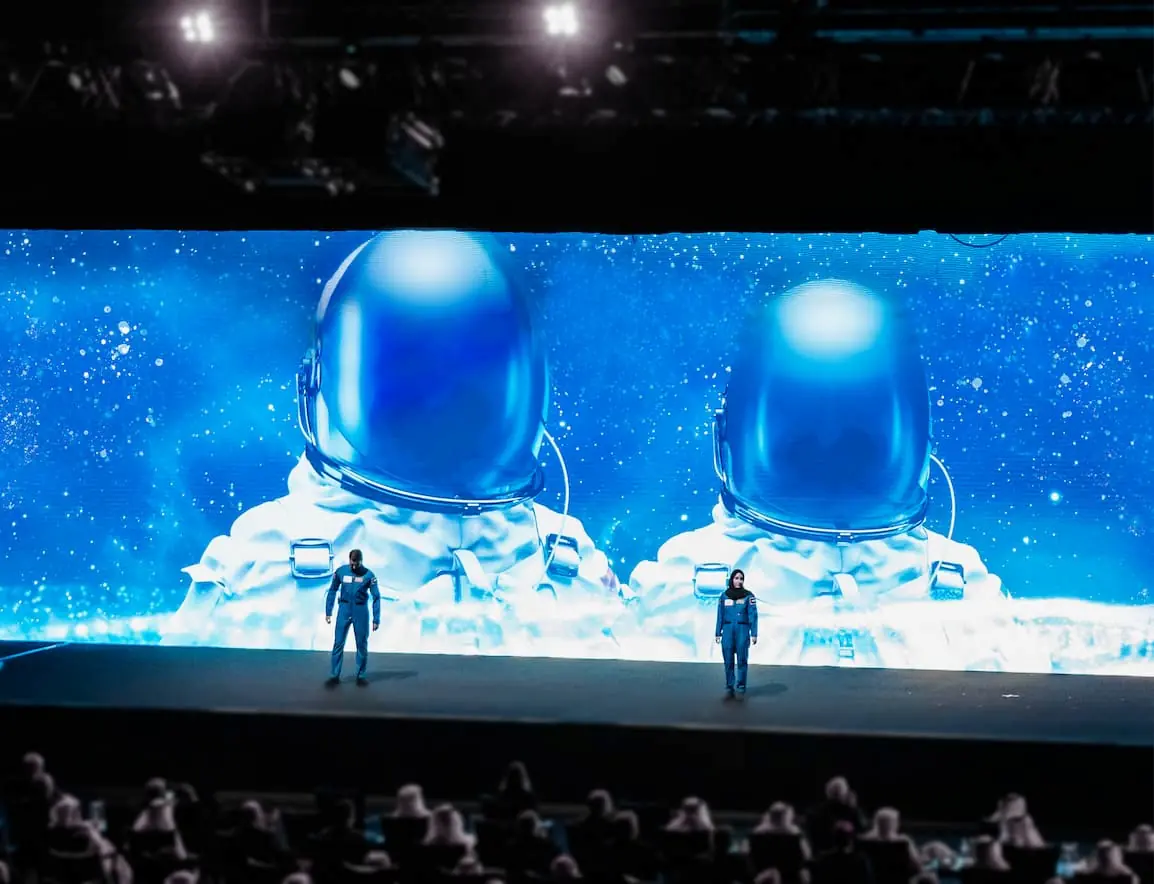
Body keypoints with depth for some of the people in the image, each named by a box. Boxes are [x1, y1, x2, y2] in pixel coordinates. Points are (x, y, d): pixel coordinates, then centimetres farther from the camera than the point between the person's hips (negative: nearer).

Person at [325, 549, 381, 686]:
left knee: (362, 645, 4)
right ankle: (335, 676, 2)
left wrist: (376, 619, -7)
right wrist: (328, 612, 6)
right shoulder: (341, 571, -3)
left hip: (361, 611, -1)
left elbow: (376, 597, -4)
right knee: (338, 643, -2)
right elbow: (332, 591, 7)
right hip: (344, 609, 1)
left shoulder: (368, 575, -7)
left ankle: (360, 676, 13)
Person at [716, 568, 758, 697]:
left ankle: (741, 688, 2)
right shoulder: (724, 596, 9)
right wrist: (718, 633, 8)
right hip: (728, 630, 2)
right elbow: (720, 616, 12)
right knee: (728, 661, 1)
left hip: (742, 630, -2)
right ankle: (729, 688, 7)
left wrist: (754, 634, -7)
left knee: (742, 660, -6)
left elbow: (753, 615, -1)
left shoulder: (748, 596, 1)